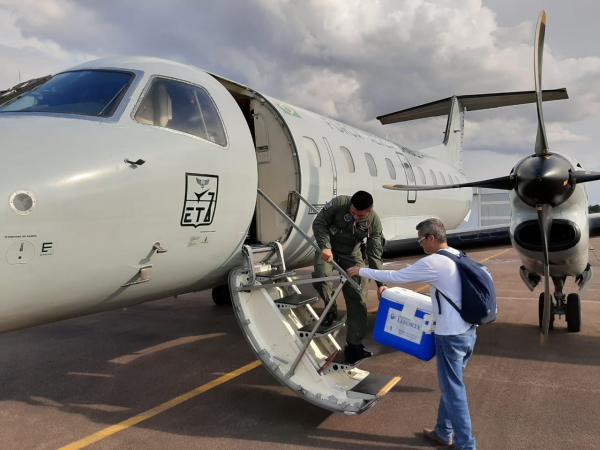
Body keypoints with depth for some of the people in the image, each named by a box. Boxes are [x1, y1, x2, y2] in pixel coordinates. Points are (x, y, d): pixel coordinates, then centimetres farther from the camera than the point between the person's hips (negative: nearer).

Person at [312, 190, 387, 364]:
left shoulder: (374, 222, -19)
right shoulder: (339, 203, -26)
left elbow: (374, 254, -13)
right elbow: (319, 223, -18)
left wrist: (380, 283, -16)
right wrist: (325, 247, -34)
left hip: (352, 256, 2)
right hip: (328, 248, -1)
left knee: (357, 300, -3)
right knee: (321, 276, -33)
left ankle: (354, 345, 10)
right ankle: (331, 309, 0)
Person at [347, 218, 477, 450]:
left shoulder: (434, 262, -19)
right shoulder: (459, 256, 7)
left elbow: (396, 276, -14)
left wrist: (362, 271, -4)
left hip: (451, 336, -9)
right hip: (468, 331, 9)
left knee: (454, 390, 4)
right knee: (450, 384, 20)